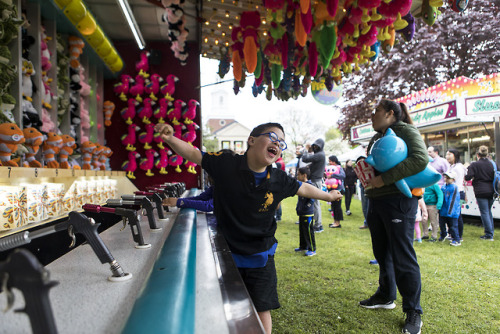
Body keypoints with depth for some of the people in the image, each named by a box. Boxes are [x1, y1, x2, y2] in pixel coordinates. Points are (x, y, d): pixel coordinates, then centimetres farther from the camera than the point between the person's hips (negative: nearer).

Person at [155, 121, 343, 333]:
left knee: (262, 311, 10)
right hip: (226, 252, -1)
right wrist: (170, 138, -29)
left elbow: (303, 188, 11)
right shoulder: (225, 163, -15)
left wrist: (328, 196, 24)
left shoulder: (279, 180, -7)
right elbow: (193, 154, -11)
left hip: (260, 258, 1)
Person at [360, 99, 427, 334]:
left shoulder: (405, 131, -7)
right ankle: (386, 297, 33)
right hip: (376, 201, 8)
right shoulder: (376, 138, 18)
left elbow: (421, 159, -22)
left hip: (398, 201, -8)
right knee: (382, 252, 17)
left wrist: (384, 178, -24)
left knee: (402, 257, -4)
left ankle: (413, 312, 11)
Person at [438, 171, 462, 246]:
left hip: (451, 212, -7)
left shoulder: (454, 187, -13)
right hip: (443, 211, 7)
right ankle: (443, 236, 40)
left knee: (453, 226, -3)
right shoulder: (443, 187, 8)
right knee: (442, 224, 18)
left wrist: (450, 211, -17)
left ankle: (456, 240, 6)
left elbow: (453, 200, -16)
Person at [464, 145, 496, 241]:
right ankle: (491, 232, 22)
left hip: (481, 191, -5)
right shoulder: (491, 164, 4)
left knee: (484, 212, -1)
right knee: (488, 211, 17)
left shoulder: (474, 164, -11)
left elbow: (468, 177, -15)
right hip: (490, 191, 5)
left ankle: (489, 235, 0)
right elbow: (494, 176, 11)